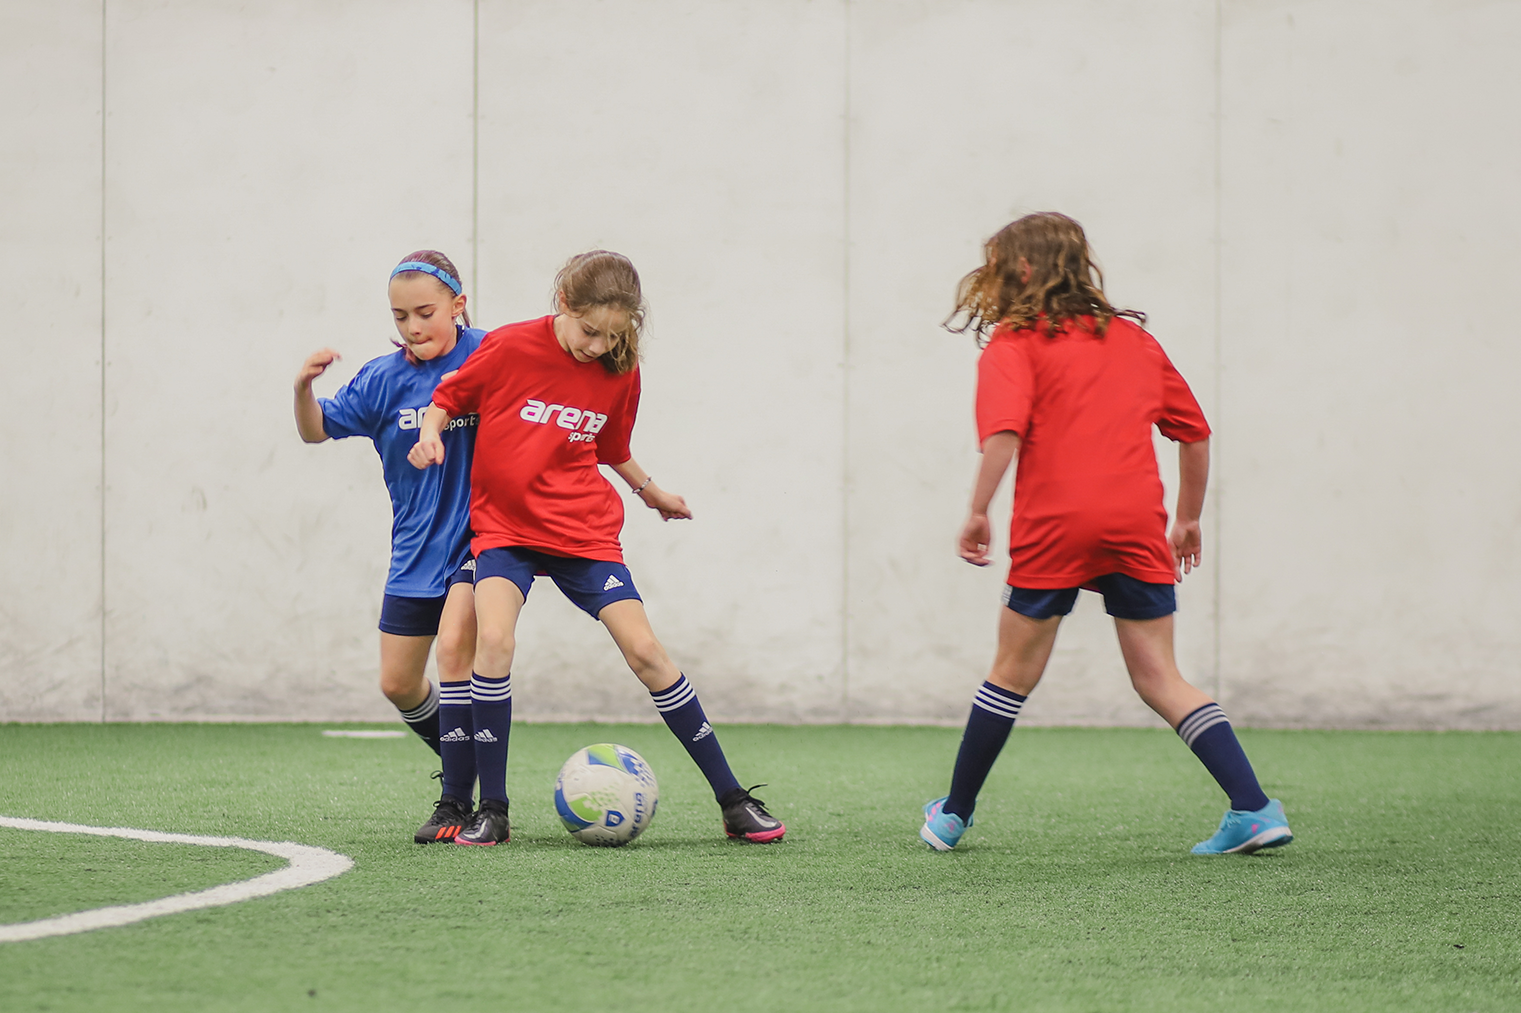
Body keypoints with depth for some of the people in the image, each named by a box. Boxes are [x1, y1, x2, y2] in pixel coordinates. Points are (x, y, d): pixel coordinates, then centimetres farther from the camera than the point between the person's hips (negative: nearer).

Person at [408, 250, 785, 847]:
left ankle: (733, 801, 2)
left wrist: (650, 491, 31)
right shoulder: (510, 349, -10)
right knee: (494, 638, -25)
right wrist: (431, 433, -17)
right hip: (504, 526, -2)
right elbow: (447, 399, 3)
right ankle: (492, 813, -14)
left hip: (584, 533, 2)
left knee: (644, 650, -6)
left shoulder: (619, 374, 0)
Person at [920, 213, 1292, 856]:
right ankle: (1254, 809, -8)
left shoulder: (1014, 345, 3)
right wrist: (1188, 520, 30)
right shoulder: (1134, 339, 20)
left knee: (1014, 671, 11)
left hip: (1055, 524, -4)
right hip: (1138, 525, 4)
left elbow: (1005, 432, -14)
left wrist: (978, 513, -11)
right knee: (1160, 680, 6)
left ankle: (954, 815, 23)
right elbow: (1195, 432, 22)